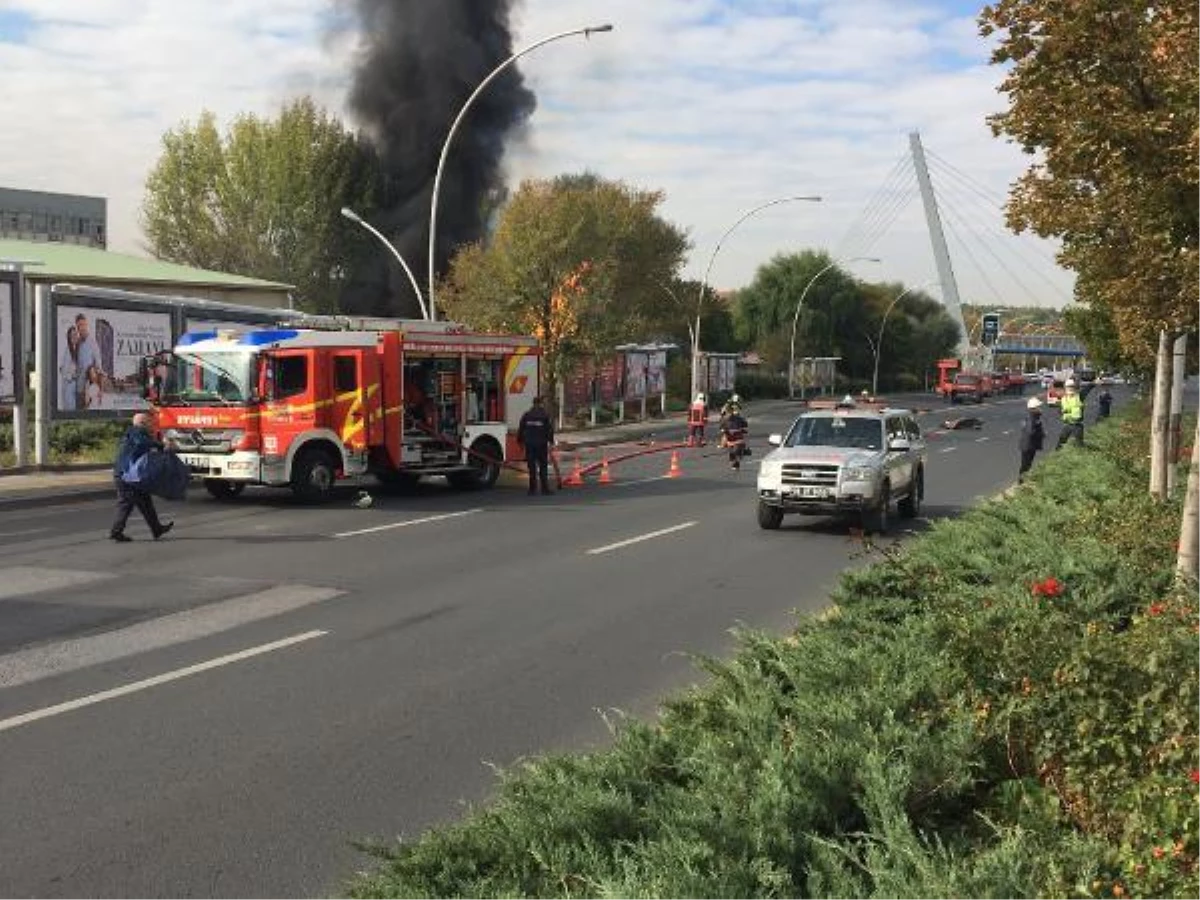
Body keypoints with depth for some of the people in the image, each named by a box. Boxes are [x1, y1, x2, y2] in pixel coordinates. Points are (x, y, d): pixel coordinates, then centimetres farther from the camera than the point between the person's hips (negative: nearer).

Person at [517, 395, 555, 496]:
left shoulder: (526, 416, 6)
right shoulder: (545, 415, -3)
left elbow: (520, 430, 9)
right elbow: (550, 430, -5)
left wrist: (520, 441, 19)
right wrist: (551, 441, 3)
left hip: (529, 444, 2)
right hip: (542, 444, -2)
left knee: (532, 467, 5)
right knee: (543, 467, 3)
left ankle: (532, 489, 3)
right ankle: (545, 488, 2)